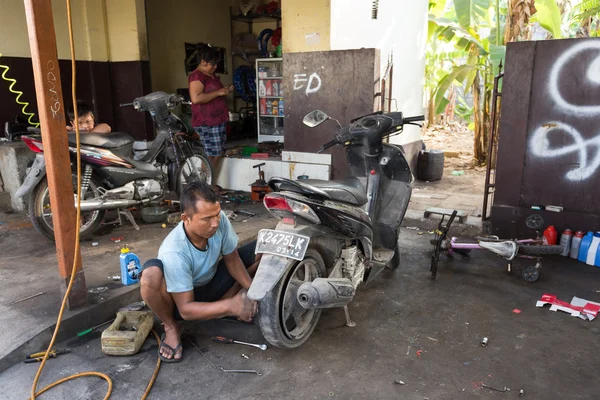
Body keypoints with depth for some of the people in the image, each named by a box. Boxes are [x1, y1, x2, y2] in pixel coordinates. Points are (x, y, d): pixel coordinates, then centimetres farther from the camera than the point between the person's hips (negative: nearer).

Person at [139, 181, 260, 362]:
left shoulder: (220, 220, -24)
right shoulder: (174, 252, -36)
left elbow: (232, 259, -8)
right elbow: (186, 310, -32)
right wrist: (231, 306, -44)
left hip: (211, 286, 5)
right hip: (181, 300, -5)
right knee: (151, 272, -39)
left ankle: (219, 306, 0)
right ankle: (171, 327, -8)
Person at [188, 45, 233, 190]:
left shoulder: (212, 75, 17)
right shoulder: (197, 76, -13)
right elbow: (196, 98, -27)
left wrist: (226, 91, 11)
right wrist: (218, 92, -22)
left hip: (219, 121, 10)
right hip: (207, 124, -10)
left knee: (219, 154, 12)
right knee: (211, 156, -7)